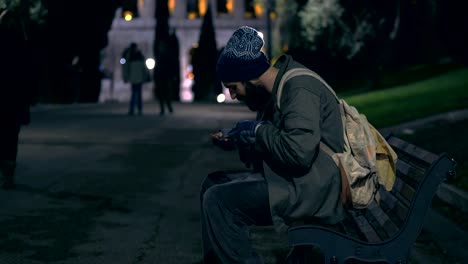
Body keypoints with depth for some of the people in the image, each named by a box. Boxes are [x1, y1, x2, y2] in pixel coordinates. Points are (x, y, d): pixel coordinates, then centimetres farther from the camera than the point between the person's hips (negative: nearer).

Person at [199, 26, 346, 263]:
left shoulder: (299, 89, -17)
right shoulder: (276, 89, 13)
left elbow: (299, 151, -30)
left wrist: (258, 130, -16)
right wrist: (238, 140, 3)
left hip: (314, 189, -11)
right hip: (290, 180, 11)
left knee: (218, 201, -20)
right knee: (213, 184, 13)